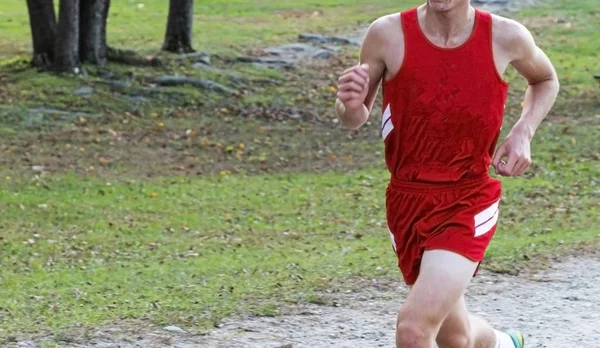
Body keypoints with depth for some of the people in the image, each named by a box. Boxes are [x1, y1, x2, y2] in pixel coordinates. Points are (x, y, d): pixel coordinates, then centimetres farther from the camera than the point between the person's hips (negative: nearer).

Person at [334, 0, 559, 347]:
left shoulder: (505, 37, -10)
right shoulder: (388, 35, -11)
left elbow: (546, 80, 13)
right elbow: (356, 120, 2)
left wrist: (523, 133, -4)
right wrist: (350, 104, -22)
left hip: (469, 204, -3)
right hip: (407, 202, 3)